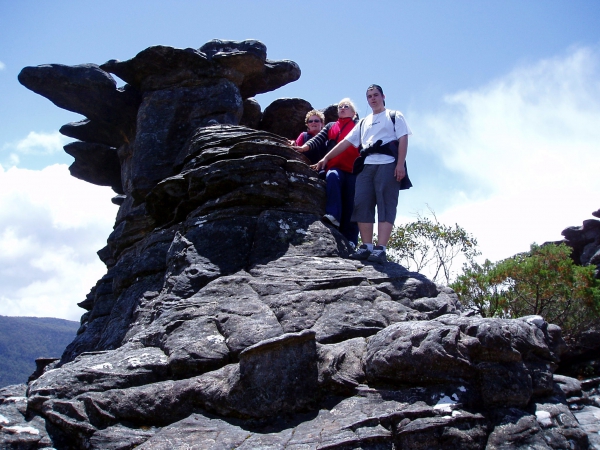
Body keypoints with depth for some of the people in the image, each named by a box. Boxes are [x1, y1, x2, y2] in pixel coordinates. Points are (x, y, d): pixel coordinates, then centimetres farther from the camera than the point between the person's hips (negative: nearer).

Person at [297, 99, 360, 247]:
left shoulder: (359, 125, 23)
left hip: (354, 170, -1)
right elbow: (319, 139, 7)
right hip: (336, 168, 1)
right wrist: (306, 146, -10)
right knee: (332, 177, -34)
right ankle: (333, 215, -45)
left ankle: (349, 239, -13)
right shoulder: (331, 126, 25)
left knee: (351, 204, -9)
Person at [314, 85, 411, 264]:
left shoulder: (395, 116, 16)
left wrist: (400, 164, -12)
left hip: (387, 164, -5)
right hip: (367, 166, 5)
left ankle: (380, 249, -23)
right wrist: (326, 158, 16)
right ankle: (367, 247, -10)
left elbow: (403, 139, 2)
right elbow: (346, 142, 25)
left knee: (385, 205, -13)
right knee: (362, 204, -9)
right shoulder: (363, 122, 29)